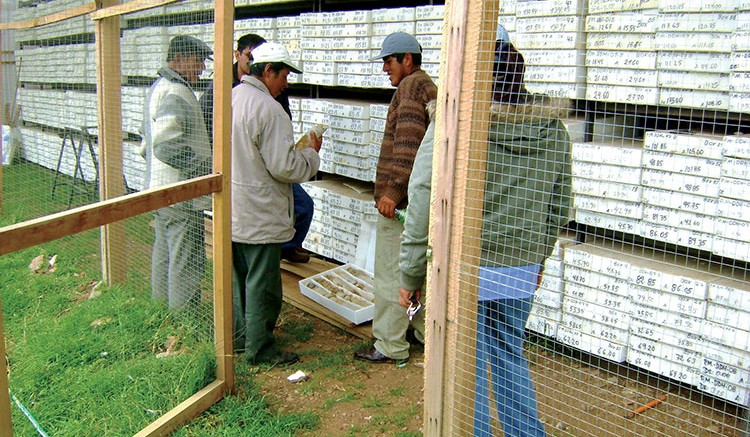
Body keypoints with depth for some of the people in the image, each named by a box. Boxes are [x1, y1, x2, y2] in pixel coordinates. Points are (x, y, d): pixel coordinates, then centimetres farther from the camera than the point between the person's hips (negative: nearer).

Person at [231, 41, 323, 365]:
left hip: (230, 208, 9)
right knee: (262, 283, 3)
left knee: (238, 275, 21)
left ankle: (240, 335, 35)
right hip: (259, 216, -9)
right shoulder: (268, 108, -21)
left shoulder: (230, 97, 7)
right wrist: (312, 153, -4)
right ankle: (260, 349, 14)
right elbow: (284, 167, -22)